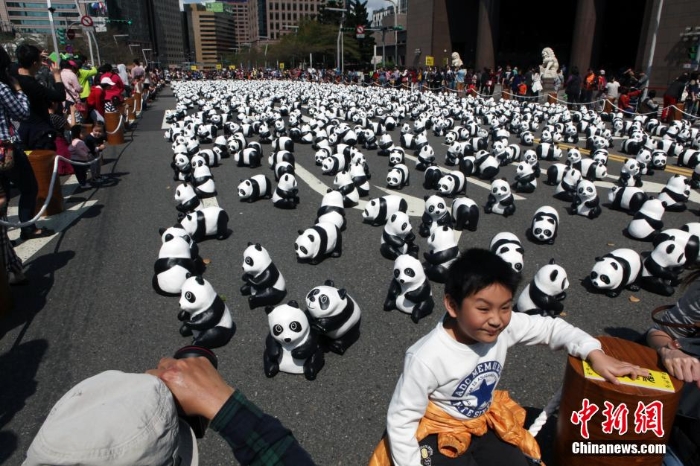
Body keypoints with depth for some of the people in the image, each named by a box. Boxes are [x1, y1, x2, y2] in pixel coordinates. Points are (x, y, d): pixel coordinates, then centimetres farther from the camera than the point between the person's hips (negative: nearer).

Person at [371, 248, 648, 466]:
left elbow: (552, 328, -2)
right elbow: (401, 420, -22)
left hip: (485, 422, 6)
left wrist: (595, 354, -16)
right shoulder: (426, 358, -32)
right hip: (438, 432, -5)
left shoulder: (506, 325, -18)